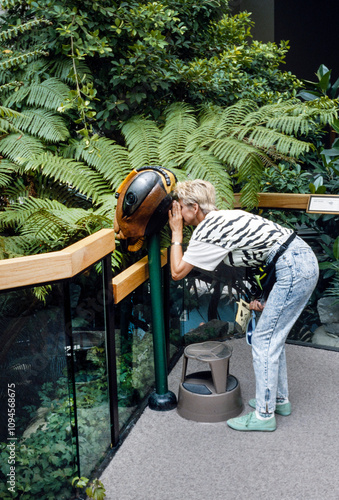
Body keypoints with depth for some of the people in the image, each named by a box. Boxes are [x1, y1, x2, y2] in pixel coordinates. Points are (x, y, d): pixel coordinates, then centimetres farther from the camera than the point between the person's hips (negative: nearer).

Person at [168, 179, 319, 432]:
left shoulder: (206, 232, -11)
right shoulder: (224, 217, 17)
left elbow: (177, 272, -6)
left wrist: (176, 233, 2)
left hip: (293, 269, -10)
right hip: (306, 260, 10)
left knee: (264, 339, -2)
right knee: (273, 336, 19)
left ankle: (264, 414, 8)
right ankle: (280, 399, 32)